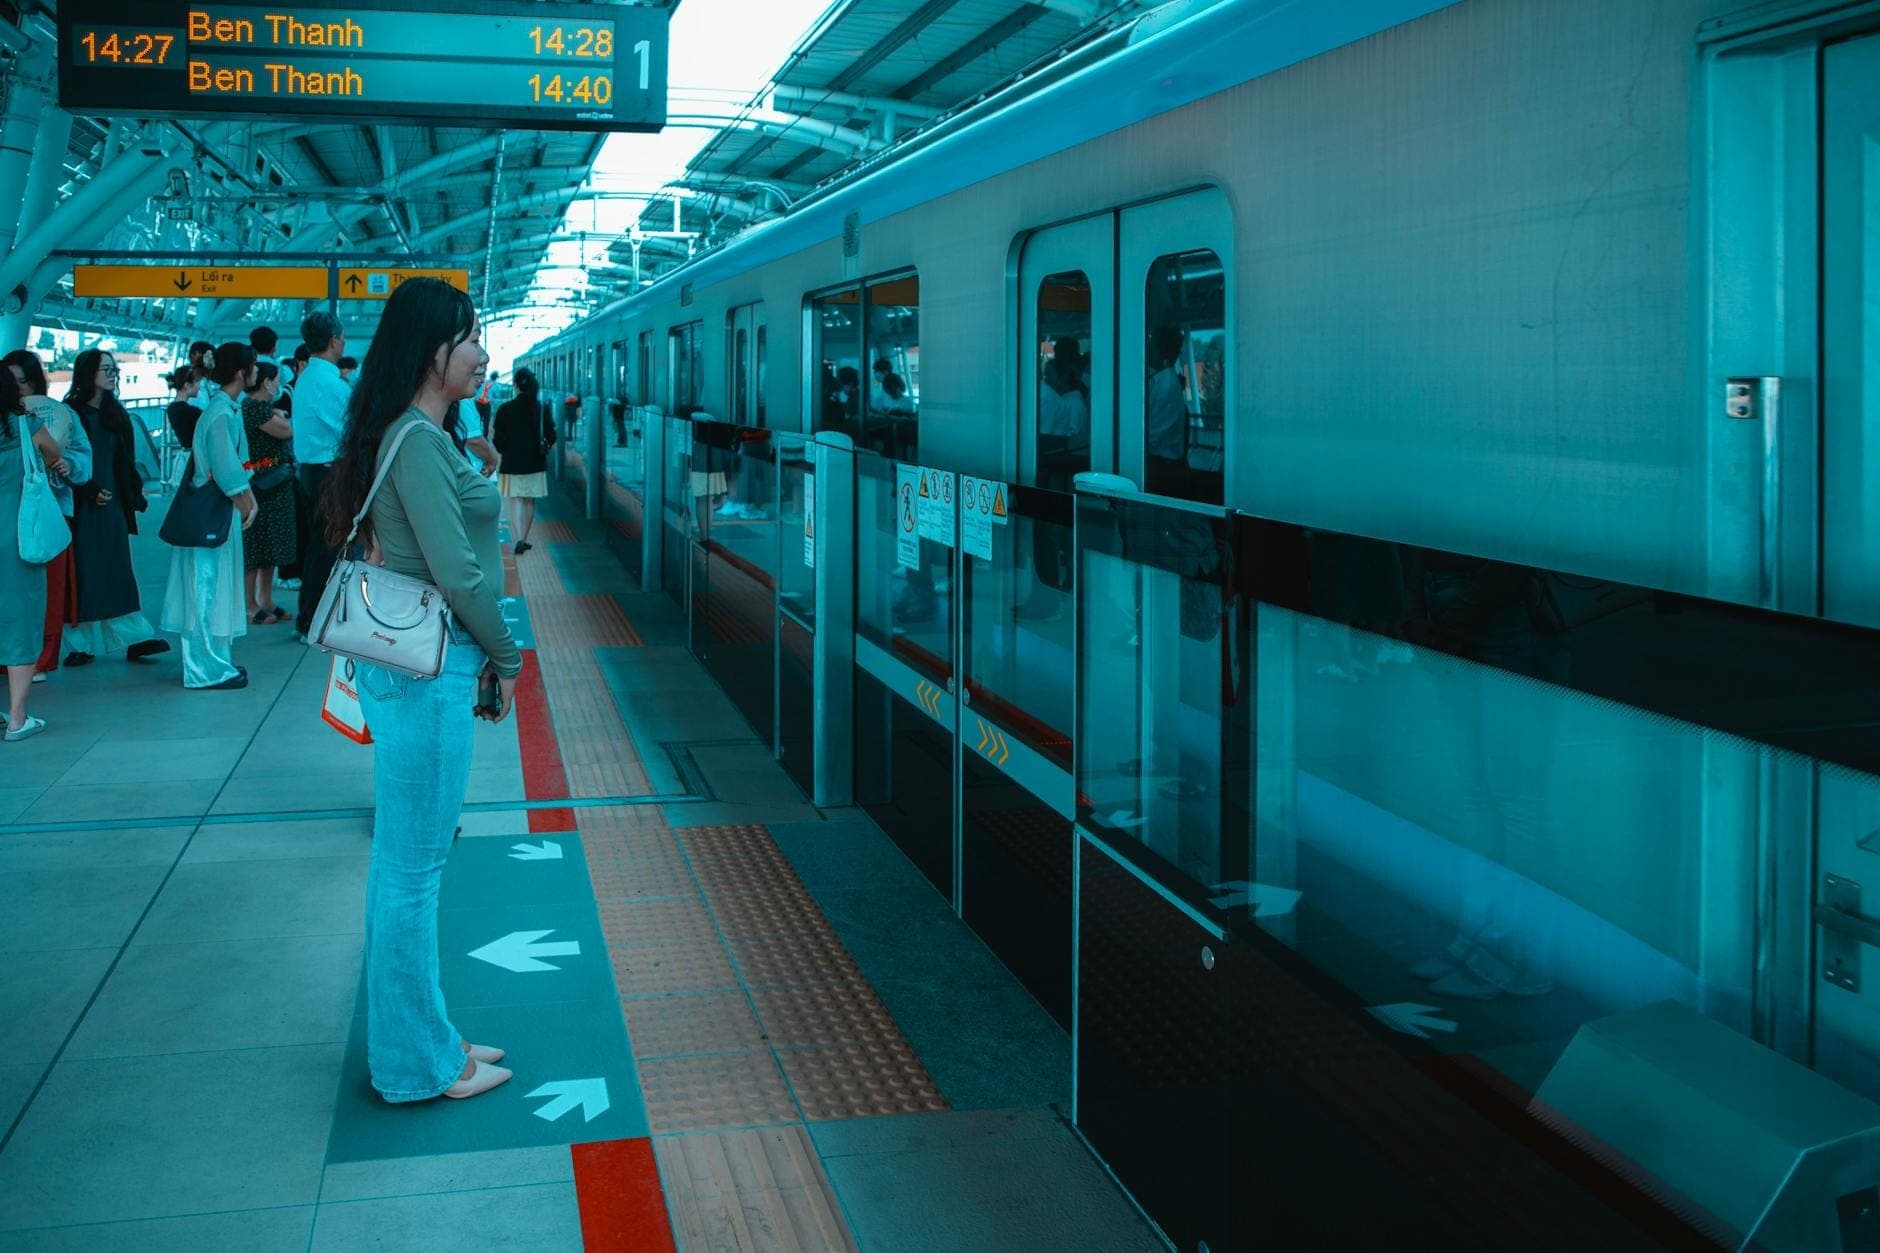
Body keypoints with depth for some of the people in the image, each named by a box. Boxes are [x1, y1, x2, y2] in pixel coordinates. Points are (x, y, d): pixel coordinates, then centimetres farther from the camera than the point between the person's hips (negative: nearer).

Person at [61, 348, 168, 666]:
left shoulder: (115, 414, 13)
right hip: (81, 508, -5)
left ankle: (134, 639, 1)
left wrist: (134, 494, 7)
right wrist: (90, 492, -16)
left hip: (113, 504, 5)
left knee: (119, 573, 3)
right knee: (83, 574, -3)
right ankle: (81, 644, 2)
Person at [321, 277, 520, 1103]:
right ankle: (419, 1064, 12)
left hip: (415, 665, 10)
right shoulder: (416, 441, -17)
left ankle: (422, 1037, 30)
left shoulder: (424, 436, 13)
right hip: (425, 670, -10)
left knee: (408, 861, 17)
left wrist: (484, 659, 11)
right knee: (414, 866, 0)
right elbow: (457, 573, -20)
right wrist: (507, 659, -7)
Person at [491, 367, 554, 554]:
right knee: (530, 502, 13)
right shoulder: (542, 408, -3)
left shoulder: (505, 410, -10)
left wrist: (502, 452, 12)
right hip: (536, 463, 3)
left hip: (512, 463, -3)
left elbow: (499, 440, -7)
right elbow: (551, 436, 1)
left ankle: (518, 539, -17)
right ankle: (524, 538, 20)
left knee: (515, 501, -1)